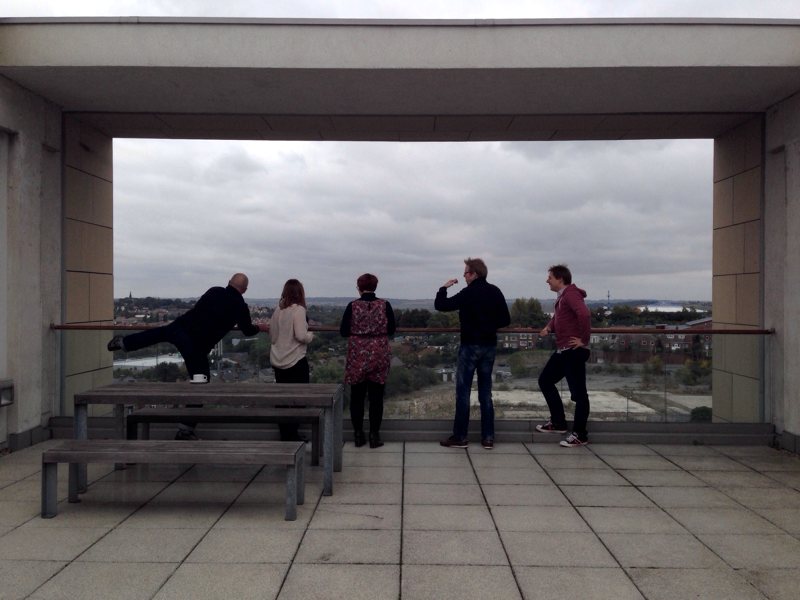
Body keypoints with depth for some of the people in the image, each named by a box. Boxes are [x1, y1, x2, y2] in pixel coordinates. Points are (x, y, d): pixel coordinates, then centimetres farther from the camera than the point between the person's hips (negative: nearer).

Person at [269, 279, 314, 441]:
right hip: (295, 361, -6)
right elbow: (301, 336, -20)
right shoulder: (298, 310, -13)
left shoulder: (278, 310, 4)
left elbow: (272, 333, 11)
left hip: (277, 361, 6)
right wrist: (311, 335, 0)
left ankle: (285, 435, 21)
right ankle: (292, 436, 7)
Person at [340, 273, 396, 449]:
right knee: (376, 397, 8)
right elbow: (391, 330, 1)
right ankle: (374, 436, 10)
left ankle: (358, 435, 15)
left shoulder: (352, 306, -7)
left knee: (357, 397, 11)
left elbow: (343, 331, -3)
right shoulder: (385, 305, -5)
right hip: (379, 356, 0)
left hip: (357, 357, 0)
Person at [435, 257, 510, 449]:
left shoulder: (468, 293, -12)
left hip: (470, 346, -6)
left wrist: (444, 287, 4)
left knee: (463, 392, 1)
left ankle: (459, 437, 4)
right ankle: (488, 437, 11)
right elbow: (505, 320, 7)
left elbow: (440, 305, -12)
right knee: (486, 392, 10)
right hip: (490, 346, 6)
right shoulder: (495, 292, 4)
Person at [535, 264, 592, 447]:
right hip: (563, 350, 11)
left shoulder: (571, 293, -14)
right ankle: (558, 423, 23)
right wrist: (549, 328, 11)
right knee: (545, 380, 15)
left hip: (574, 351, -11)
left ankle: (580, 435, 5)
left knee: (578, 392, -3)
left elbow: (584, 314, -30)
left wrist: (583, 339, -22)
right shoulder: (561, 296, 18)